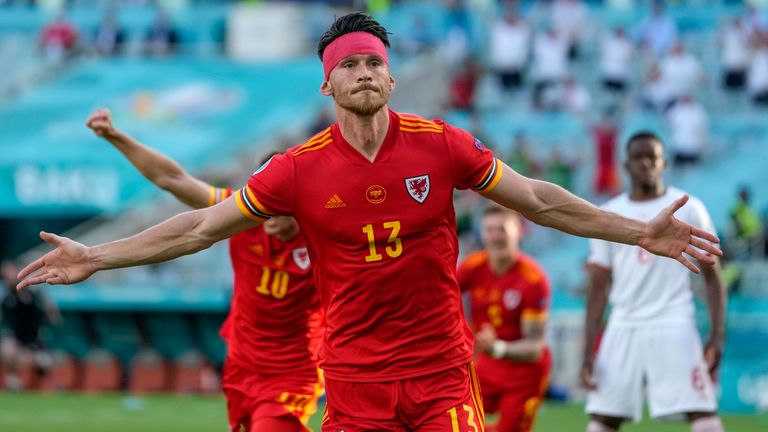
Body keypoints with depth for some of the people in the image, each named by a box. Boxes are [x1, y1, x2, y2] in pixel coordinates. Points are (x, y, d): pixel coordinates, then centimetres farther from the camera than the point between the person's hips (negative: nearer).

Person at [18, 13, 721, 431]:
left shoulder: (441, 146, -1)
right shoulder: (300, 170, -2)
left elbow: (539, 201, 7)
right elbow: (201, 226, 3)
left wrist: (639, 232, 4)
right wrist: (96, 258, 1)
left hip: (443, 369, 0)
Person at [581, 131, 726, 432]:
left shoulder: (688, 209, 3)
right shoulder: (609, 215, 9)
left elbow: (712, 276, 4)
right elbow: (599, 287, 10)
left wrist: (717, 335, -8)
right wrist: (588, 353, 3)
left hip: (674, 328, -3)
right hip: (624, 328, 3)